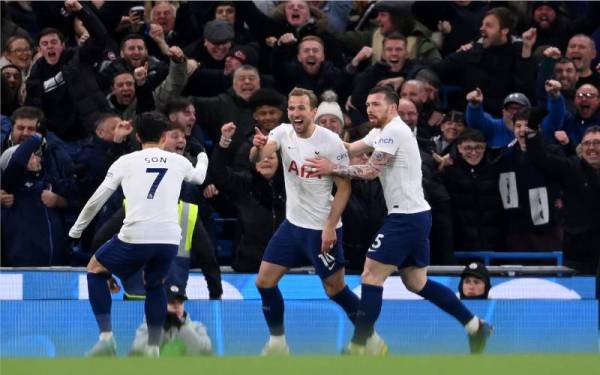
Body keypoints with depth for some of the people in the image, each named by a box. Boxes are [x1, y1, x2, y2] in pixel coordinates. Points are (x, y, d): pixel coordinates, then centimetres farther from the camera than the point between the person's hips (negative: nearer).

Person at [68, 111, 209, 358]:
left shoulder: (125, 162, 8)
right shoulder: (178, 162, 15)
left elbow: (96, 200, 12)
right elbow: (199, 177, 39)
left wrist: (77, 229, 27)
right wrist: (203, 159, 62)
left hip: (135, 236, -3)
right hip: (169, 238, 3)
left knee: (95, 270, 22)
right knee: (155, 285, 31)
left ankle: (106, 338, 9)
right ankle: (153, 349, 20)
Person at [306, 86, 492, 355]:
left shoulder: (393, 132, -14)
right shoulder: (382, 132, 17)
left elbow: (370, 171, -18)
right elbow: (350, 149, 12)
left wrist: (331, 169, -15)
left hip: (405, 218, -10)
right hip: (416, 215, 10)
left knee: (371, 276, -9)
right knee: (417, 283, 17)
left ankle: (358, 348, -8)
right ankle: (476, 327, 19)